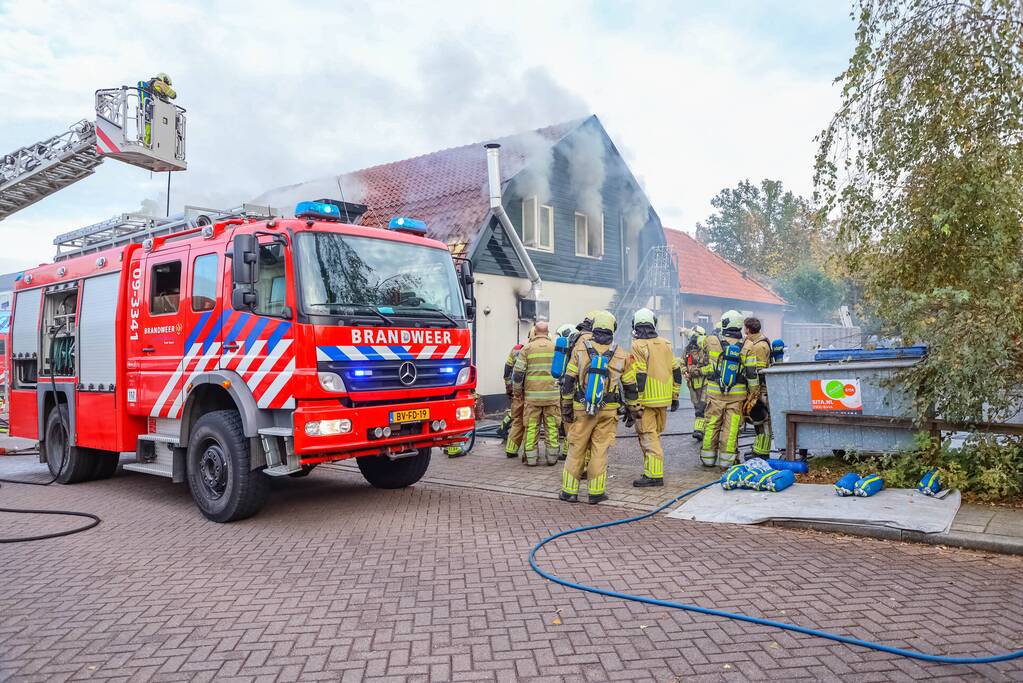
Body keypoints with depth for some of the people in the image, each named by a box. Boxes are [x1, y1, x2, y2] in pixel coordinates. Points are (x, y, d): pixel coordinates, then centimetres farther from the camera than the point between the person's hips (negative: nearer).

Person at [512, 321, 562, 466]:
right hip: (552, 394, 1)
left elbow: (518, 373, -2)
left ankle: (531, 457, 7)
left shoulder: (527, 349, 0)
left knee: (531, 427, 5)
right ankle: (552, 456, 12)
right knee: (552, 427, 8)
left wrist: (518, 391, 10)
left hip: (532, 394, -1)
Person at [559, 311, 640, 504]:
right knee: (600, 450, 7)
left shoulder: (581, 349, -2)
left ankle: (570, 491, 14)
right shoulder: (620, 355, 1)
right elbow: (630, 387, 8)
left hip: (581, 409, 0)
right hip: (608, 411, 1)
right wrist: (635, 409, 19)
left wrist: (566, 407, 3)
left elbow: (568, 381, -3)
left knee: (576, 450, 8)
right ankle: (596, 492, 11)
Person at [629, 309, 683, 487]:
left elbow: (638, 377, -18)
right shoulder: (665, 344, 8)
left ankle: (654, 475, -2)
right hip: (664, 398, 7)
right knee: (655, 435, 17)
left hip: (646, 400, -7)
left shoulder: (638, 346, -13)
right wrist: (675, 396, 20)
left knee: (648, 437, -2)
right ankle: (652, 470, 24)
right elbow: (676, 371, 12)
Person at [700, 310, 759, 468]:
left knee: (712, 425, 11)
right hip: (737, 395, 0)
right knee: (731, 428, 5)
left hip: (715, 393, 0)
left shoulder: (712, 342, -8)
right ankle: (727, 460, 8)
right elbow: (752, 373, -6)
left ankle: (708, 458, 20)